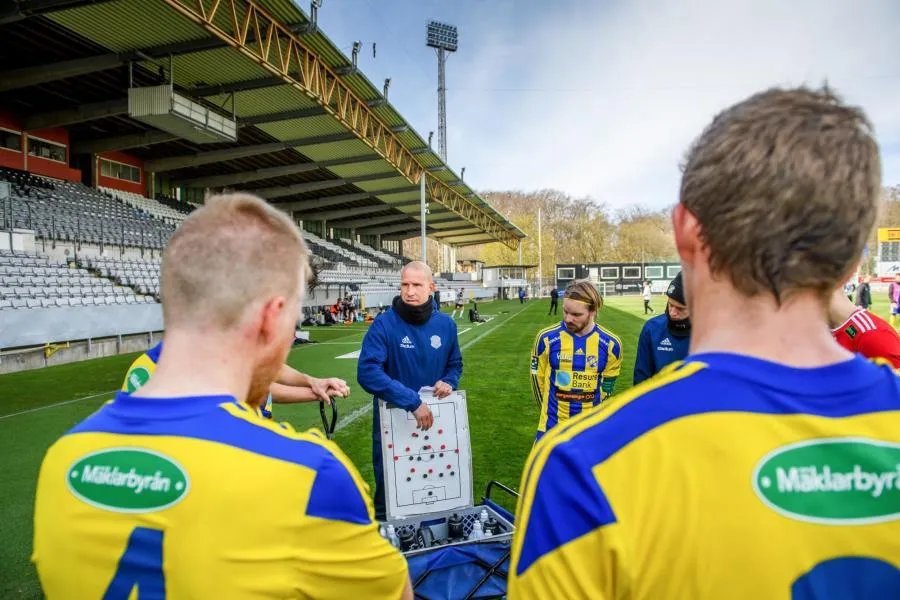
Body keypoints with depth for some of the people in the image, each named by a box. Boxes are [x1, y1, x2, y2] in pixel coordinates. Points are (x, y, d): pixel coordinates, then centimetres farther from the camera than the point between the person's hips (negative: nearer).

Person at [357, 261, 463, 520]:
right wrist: (412, 402, -31)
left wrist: (448, 382, -11)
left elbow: (455, 364, 11)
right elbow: (367, 372, -28)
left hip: (434, 419, 4)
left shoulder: (445, 324, -3)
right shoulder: (384, 324, -18)